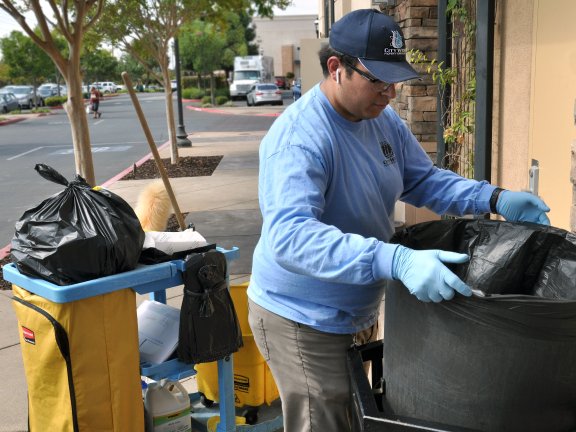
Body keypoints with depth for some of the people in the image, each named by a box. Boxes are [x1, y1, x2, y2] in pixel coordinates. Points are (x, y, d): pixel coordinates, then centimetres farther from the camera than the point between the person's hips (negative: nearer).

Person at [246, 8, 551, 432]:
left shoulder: (383, 119, -2)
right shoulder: (299, 138, -30)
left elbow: (422, 180, 9)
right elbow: (290, 237, -43)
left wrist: (494, 198, -7)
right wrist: (396, 260, -52)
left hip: (357, 314, 9)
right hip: (303, 320, -9)